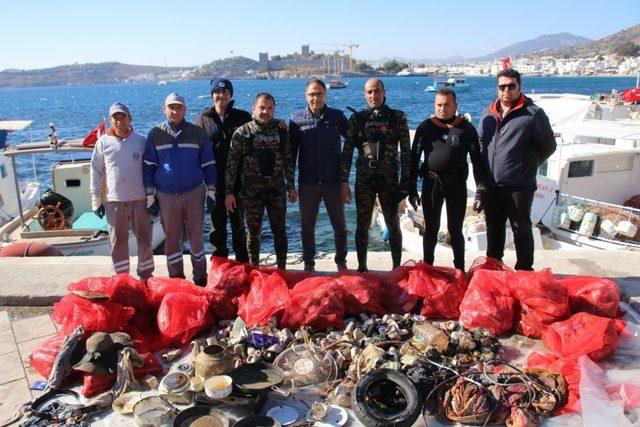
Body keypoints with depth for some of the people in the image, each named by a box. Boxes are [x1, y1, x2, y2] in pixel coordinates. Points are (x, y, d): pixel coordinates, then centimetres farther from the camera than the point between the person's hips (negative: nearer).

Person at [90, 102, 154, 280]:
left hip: (139, 199, 0)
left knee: (144, 239, 6)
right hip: (113, 201, 1)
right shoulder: (103, 142, 2)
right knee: (118, 241, 8)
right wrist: (96, 200, 3)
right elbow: (95, 172, 7)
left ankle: (146, 275, 21)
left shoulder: (140, 140, 1)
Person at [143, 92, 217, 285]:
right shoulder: (155, 134, 3)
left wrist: (211, 192, 0)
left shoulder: (197, 132, 2)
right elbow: (149, 166, 5)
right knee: (171, 238, 8)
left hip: (194, 193, -1)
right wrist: (150, 196, 2)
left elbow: (208, 164, 5)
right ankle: (176, 279, 21)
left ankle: (200, 279, 17)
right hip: (166, 195, 1)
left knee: (196, 236, 5)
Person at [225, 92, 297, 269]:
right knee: (254, 233, 9)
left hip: (277, 189, 2)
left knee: (280, 231, 6)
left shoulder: (281, 131, 4)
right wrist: (229, 192, -8)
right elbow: (231, 164, -5)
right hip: (252, 192, -2)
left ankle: (282, 269, 19)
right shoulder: (242, 133, -5)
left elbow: (288, 160, 10)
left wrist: (291, 186, 9)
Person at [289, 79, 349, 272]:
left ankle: (341, 263, 27)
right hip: (307, 183, 0)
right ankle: (308, 264, 26)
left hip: (333, 181, 0)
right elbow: (291, 151, 4)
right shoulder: (297, 118, 1)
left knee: (340, 226, 9)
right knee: (307, 227, 10)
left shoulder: (337, 116, 0)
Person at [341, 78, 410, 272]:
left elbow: (406, 152, 1)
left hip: (389, 180, -1)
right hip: (364, 180, 1)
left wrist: (405, 181, -4)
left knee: (393, 225, 6)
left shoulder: (397, 117, 2)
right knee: (362, 226, 7)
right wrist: (344, 181, -5)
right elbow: (347, 151, 1)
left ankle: (397, 267, 19)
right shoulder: (357, 118, 3)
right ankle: (361, 267, 21)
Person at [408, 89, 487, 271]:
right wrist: (412, 189, 0)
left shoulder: (466, 129, 0)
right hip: (431, 184, 1)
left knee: (455, 229, 8)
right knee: (431, 229, 11)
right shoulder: (425, 127, 2)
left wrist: (481, 191, -4)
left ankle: (460, 269, 21)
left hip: (457, 184, -1)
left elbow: (477, 160, 1)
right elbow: (414, 158, 4)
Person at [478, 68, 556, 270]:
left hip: (519, 186, -5)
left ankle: (524, 271, 19)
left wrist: (528, 165, 4)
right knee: (493, 229, 18)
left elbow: (548, 146, -3)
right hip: (491, 186, 6)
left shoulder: (533, 113, -10)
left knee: (521, 230, 7)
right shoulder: (488, 113, 8)